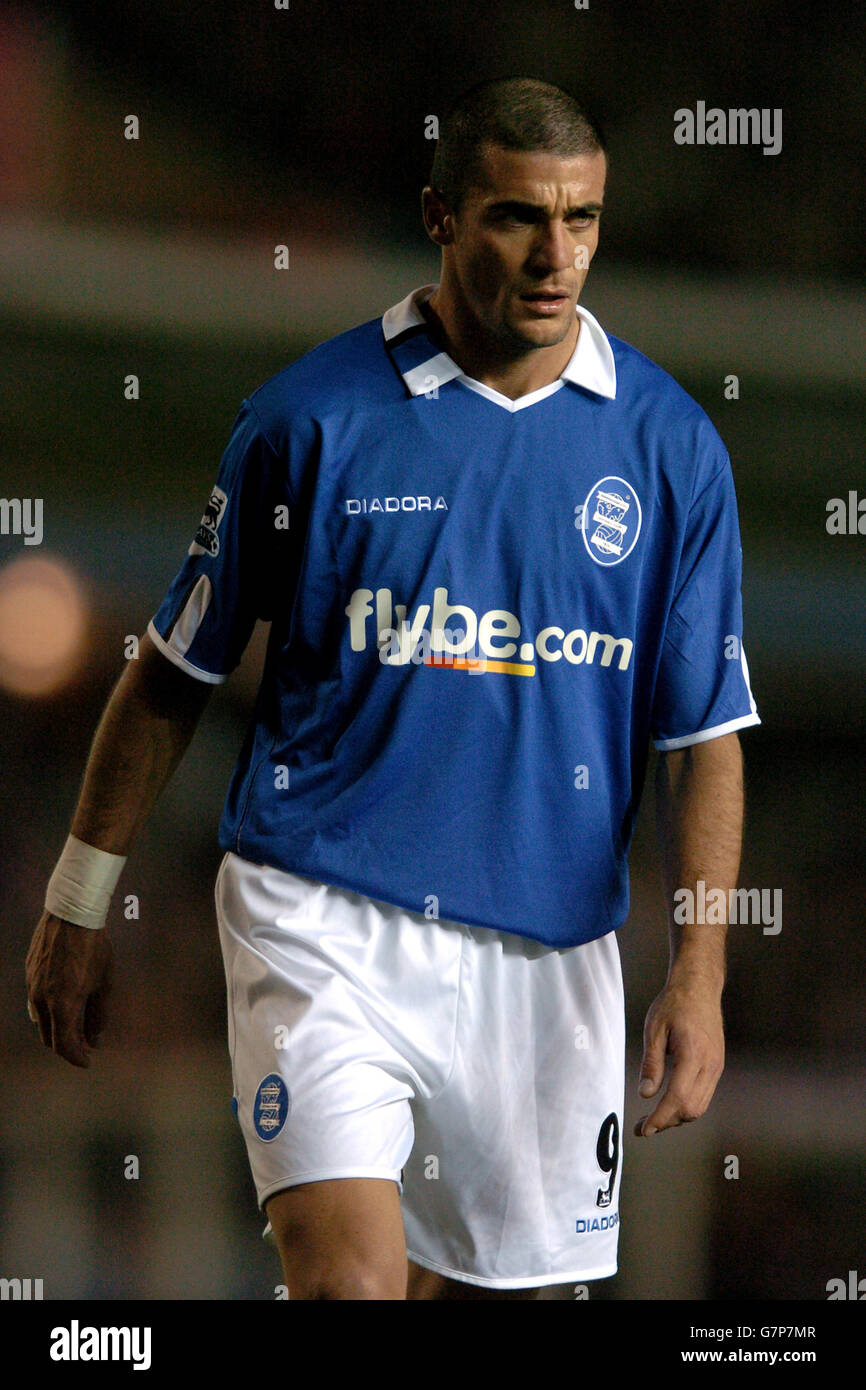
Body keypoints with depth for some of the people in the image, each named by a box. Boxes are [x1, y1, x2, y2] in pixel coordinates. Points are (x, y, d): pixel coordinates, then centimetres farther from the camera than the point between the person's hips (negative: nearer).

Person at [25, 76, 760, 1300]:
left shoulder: (671, 444, 3)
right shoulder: (311, 416, -3)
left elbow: (705, 734, 5)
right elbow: (173, 676, 7)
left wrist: (698, 976, -5)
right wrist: (80, 902, 9)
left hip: (547, 947, 3)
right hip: (325, 916, -3)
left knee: (494, 1285, 9)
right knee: (351, 1276, -20)